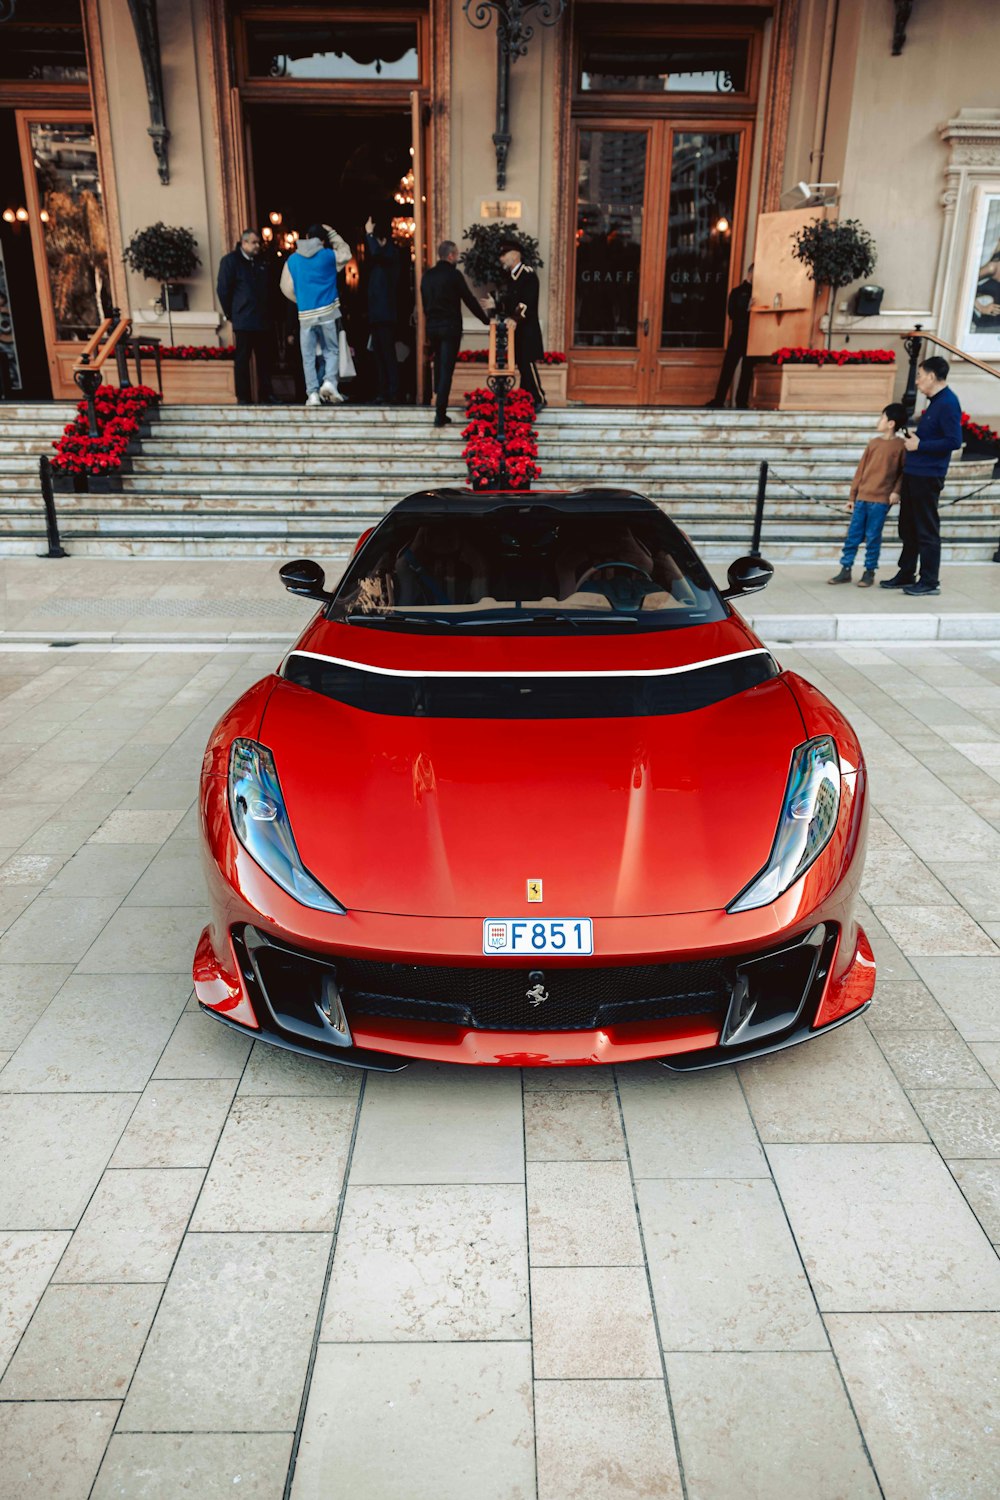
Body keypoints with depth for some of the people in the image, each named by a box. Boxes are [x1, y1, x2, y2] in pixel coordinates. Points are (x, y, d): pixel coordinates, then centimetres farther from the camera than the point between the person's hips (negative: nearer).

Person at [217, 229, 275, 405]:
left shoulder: (261, 262, 15)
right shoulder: (230, 261, 0)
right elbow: (223, 289, -1)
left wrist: (268, 311, 13)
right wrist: (230, 314, -2)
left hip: (263, 320, 5)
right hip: (243, 321, -5)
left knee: (264, 359, 6)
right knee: (242, 360, -2)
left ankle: (266, 395, 12)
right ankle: (243, 397, 2)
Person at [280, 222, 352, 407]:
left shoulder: (292, 260, 7)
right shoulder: (328, 256, 1)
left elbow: (287, 288, 8)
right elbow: (345, 253, 21)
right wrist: (332, 233, 26)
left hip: (305, 315, 1)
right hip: (328, 312, -1)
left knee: (308, 356, 4)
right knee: (332, 351, 7)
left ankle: (313, 393, -2)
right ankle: (330, 381, -16)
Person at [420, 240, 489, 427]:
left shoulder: (427, 275, 8)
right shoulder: (454, 274, -10)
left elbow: (424, 302, 14)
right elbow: (469, 300, -7)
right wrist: (486, 320, 3)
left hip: (432, 327, 6)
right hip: (450, 327, -6)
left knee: (439, 366, 19)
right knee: (446, 369, -5)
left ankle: (438, 402, 22)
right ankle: (440, 414, -10)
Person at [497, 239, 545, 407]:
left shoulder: (528, 275, -9)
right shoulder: (509, 276, 15)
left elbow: (528, 302, -19)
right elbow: (507, 301, 16)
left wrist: (516, 319, -27)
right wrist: (495, 305, -2)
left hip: (526, 329, -8)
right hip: (514, 329, 8)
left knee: (528, 364, -8)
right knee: (522, 365, 10)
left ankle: (538, 399, -1)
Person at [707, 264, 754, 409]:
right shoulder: (737, 292, 8)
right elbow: (732, 313, -5)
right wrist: (747, 311, -17)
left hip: (752, 337, 2)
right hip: (738, 335, -2)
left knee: (748, 370, 2)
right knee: (728, 368, -4)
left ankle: (742, 402, 7)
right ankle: (718, 400, -2)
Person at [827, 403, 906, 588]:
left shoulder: (900, 445, -3)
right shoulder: (874, 443, 11)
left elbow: (904, 471, -1)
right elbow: (861, 469, 12)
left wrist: (896, 491, -13)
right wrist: (853, 495, 11)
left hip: (881, 500, -5)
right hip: (862, 498, 5)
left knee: (872, 538, 0)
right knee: (852, 535, 5)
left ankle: (869, 572, 11)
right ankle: (845, 570, 12)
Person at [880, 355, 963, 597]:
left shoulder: (948, 403, -14)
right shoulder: (935, 401, 15)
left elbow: (954, 441, -20)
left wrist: (920, 445, -16)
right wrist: (913, 439, 8)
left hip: (927, 476, -10)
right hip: (913, 473, 10)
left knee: (927, 531, -4)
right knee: (908, 528, 15)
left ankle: (930, 582, 3)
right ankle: (906, 575, 24)